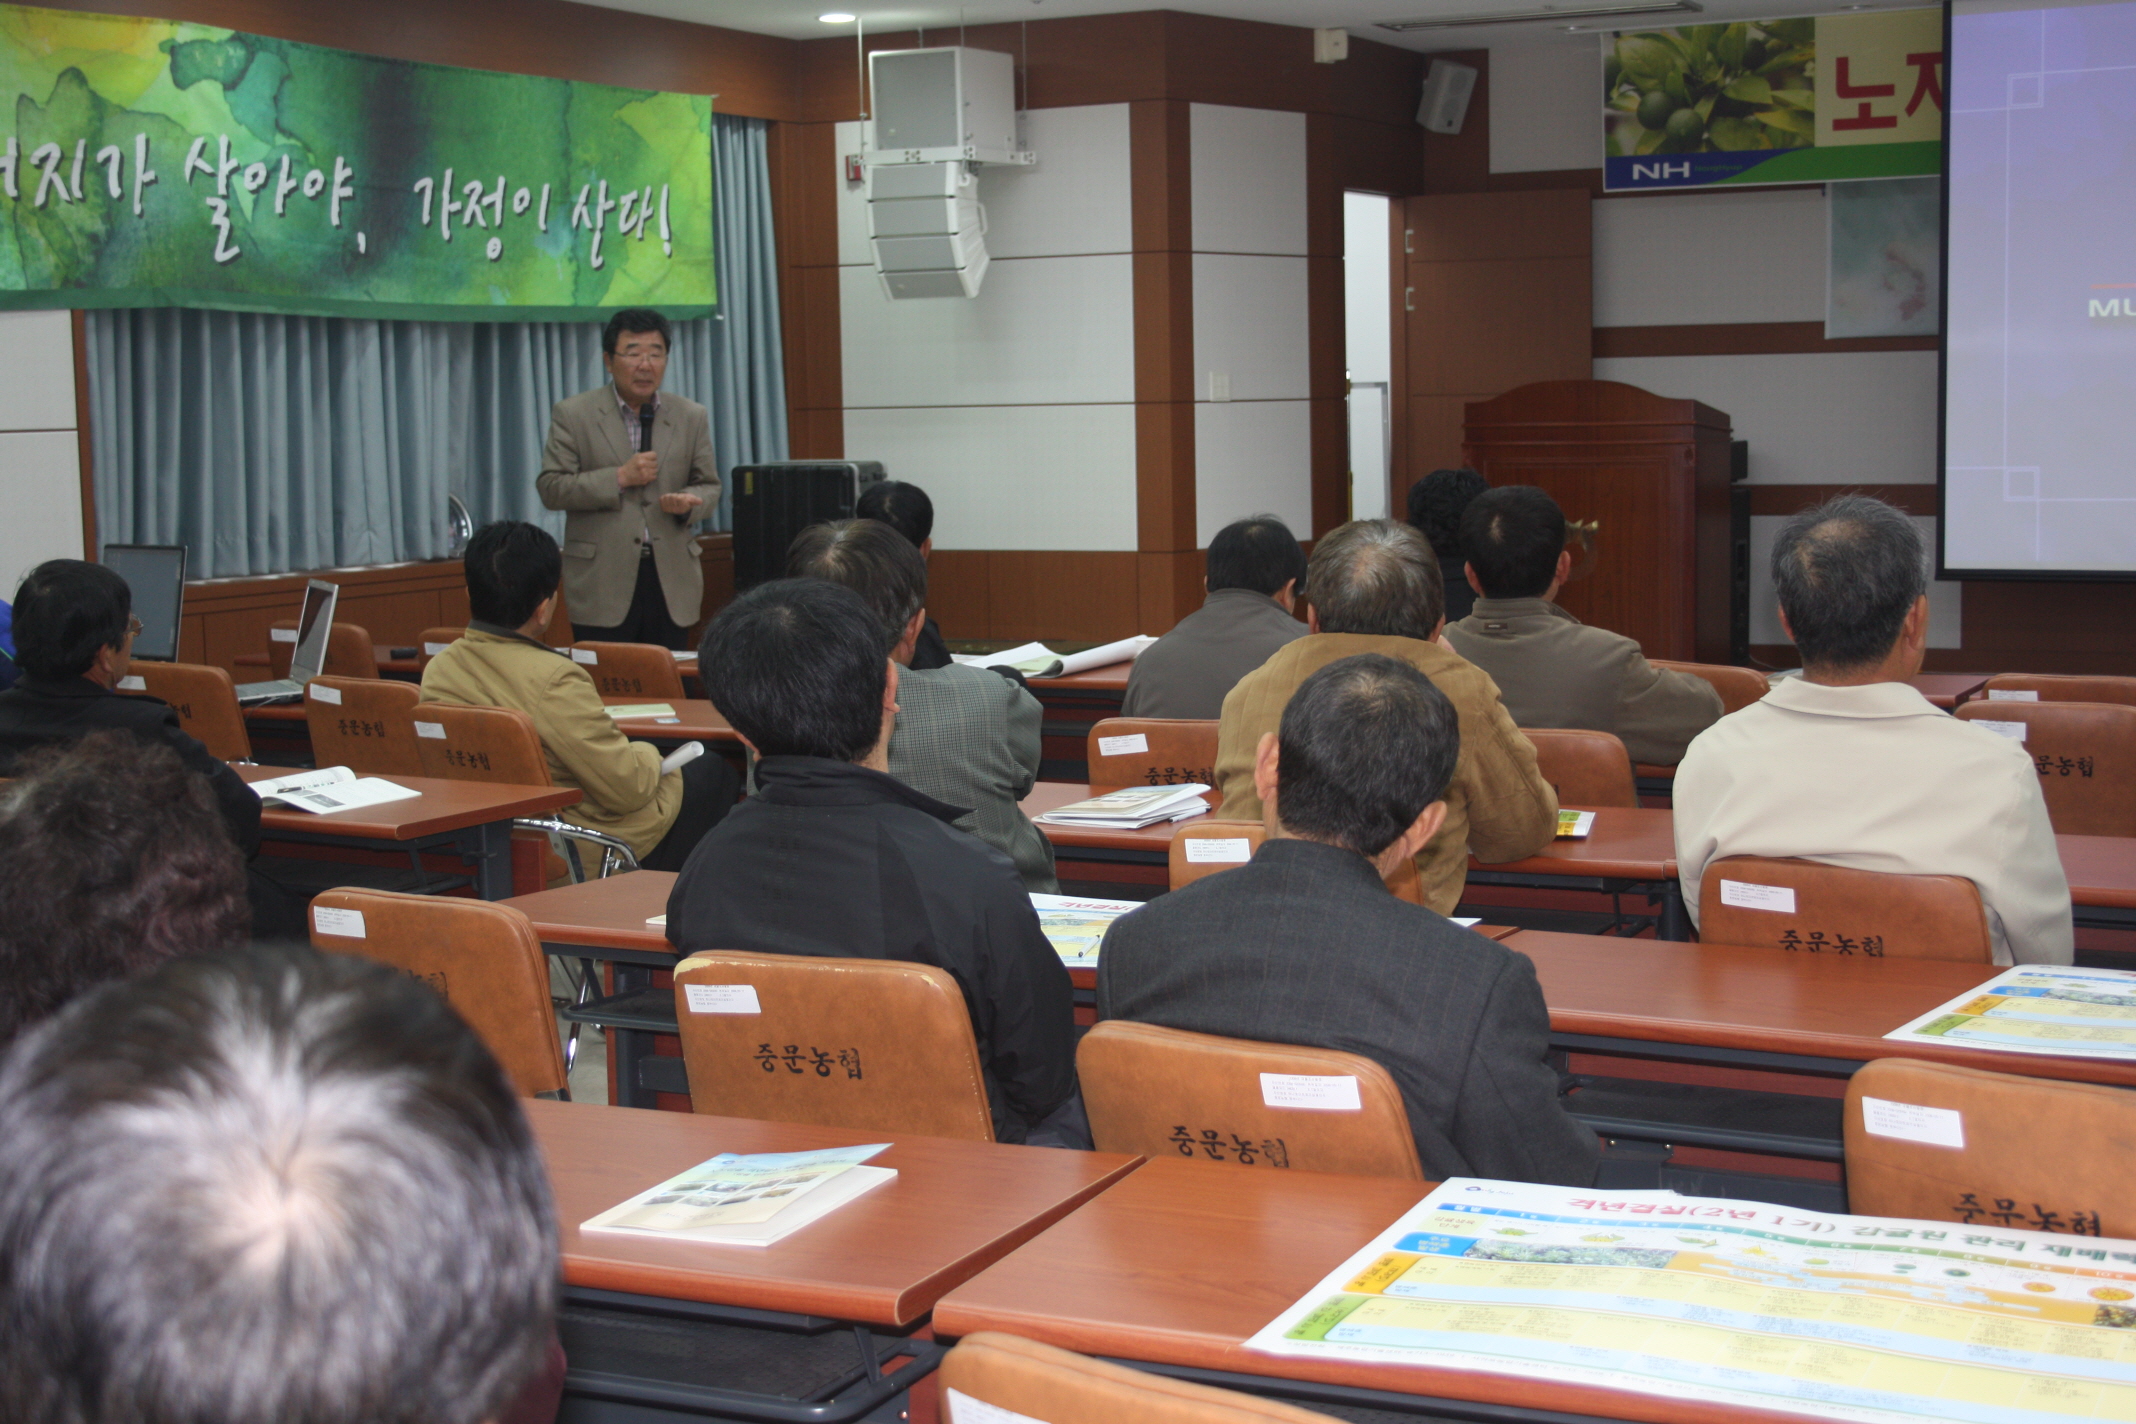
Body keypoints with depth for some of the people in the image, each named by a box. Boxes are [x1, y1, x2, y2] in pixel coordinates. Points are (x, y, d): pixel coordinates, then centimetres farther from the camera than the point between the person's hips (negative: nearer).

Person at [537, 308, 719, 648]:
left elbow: (709, 486, 15)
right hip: (603, 579, -3)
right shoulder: (573, 414, 2)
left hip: (672, 581, 3)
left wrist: (689, 502, -9)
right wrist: (620, 478, -13)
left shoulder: (691, 417, 11)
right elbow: (551, 489, -4)